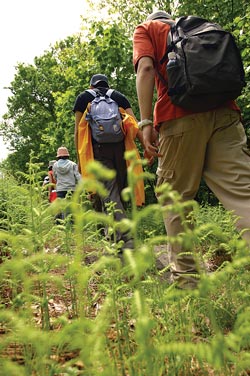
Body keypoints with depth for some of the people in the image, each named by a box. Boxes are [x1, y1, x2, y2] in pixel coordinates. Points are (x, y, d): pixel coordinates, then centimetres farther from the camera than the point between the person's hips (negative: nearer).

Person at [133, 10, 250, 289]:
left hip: (180, 116, -4)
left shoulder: (145, 29, 20)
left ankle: (185, 275, 6)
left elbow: (146, 68, -1)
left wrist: (146, 123, -9)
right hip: (225, 111, 4)